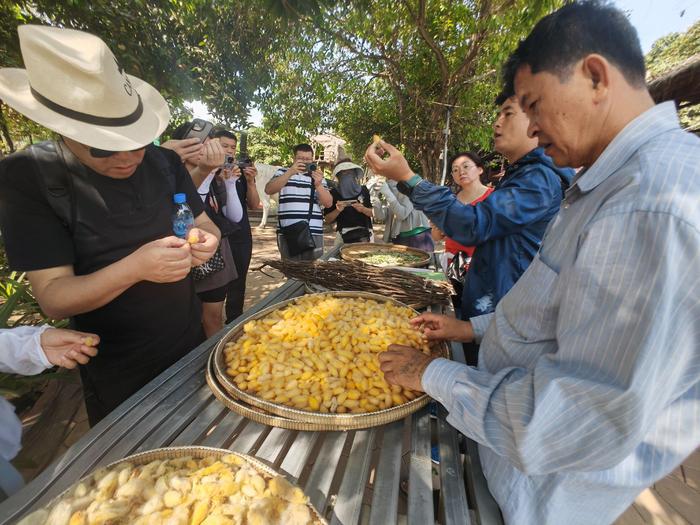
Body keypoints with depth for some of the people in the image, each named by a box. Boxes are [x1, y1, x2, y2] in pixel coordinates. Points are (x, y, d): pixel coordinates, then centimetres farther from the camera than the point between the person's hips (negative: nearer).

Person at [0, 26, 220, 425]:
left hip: (191, 343, 3)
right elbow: (52, 298, -17)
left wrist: (207, 240, -20)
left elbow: (205, 224, 4)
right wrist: (134, 268, -35)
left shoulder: (165, 162, -3)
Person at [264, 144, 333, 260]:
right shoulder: (283, 172, 11)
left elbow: (328, 203, 4)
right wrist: (290, 172, -17)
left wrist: (318, 185, -14)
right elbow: (268, 190, -7)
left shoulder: (318, 176, 15)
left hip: (314, 233, 1)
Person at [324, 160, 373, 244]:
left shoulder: (363, 190, 5)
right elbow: (328, 220, 2)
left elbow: (372, 213, 7)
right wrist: (337, 210, -16)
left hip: (364, 236, 2)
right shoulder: (333, 193, 1)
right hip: (344, 237, -1)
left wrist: (363, 209, -12)